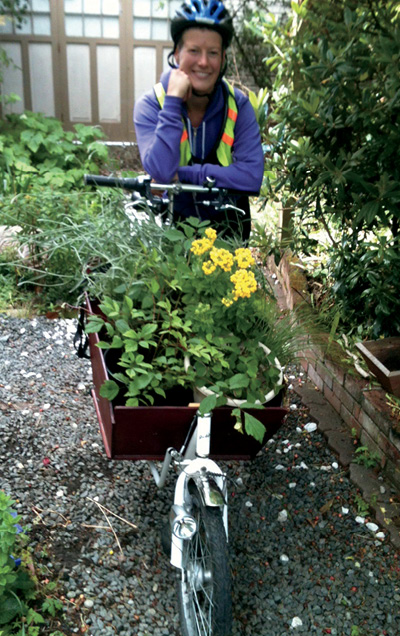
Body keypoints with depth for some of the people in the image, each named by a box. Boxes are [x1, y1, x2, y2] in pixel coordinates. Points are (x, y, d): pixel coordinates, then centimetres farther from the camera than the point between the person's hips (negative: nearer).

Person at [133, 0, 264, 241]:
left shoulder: (238, 105, -10)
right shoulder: (150, 105, -12)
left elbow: (252, 177, -23)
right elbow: (161, 171, -29)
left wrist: (184, 173, -26)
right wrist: (173, 101, -26)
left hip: (227, 224, 1)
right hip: (172, 221, -1)